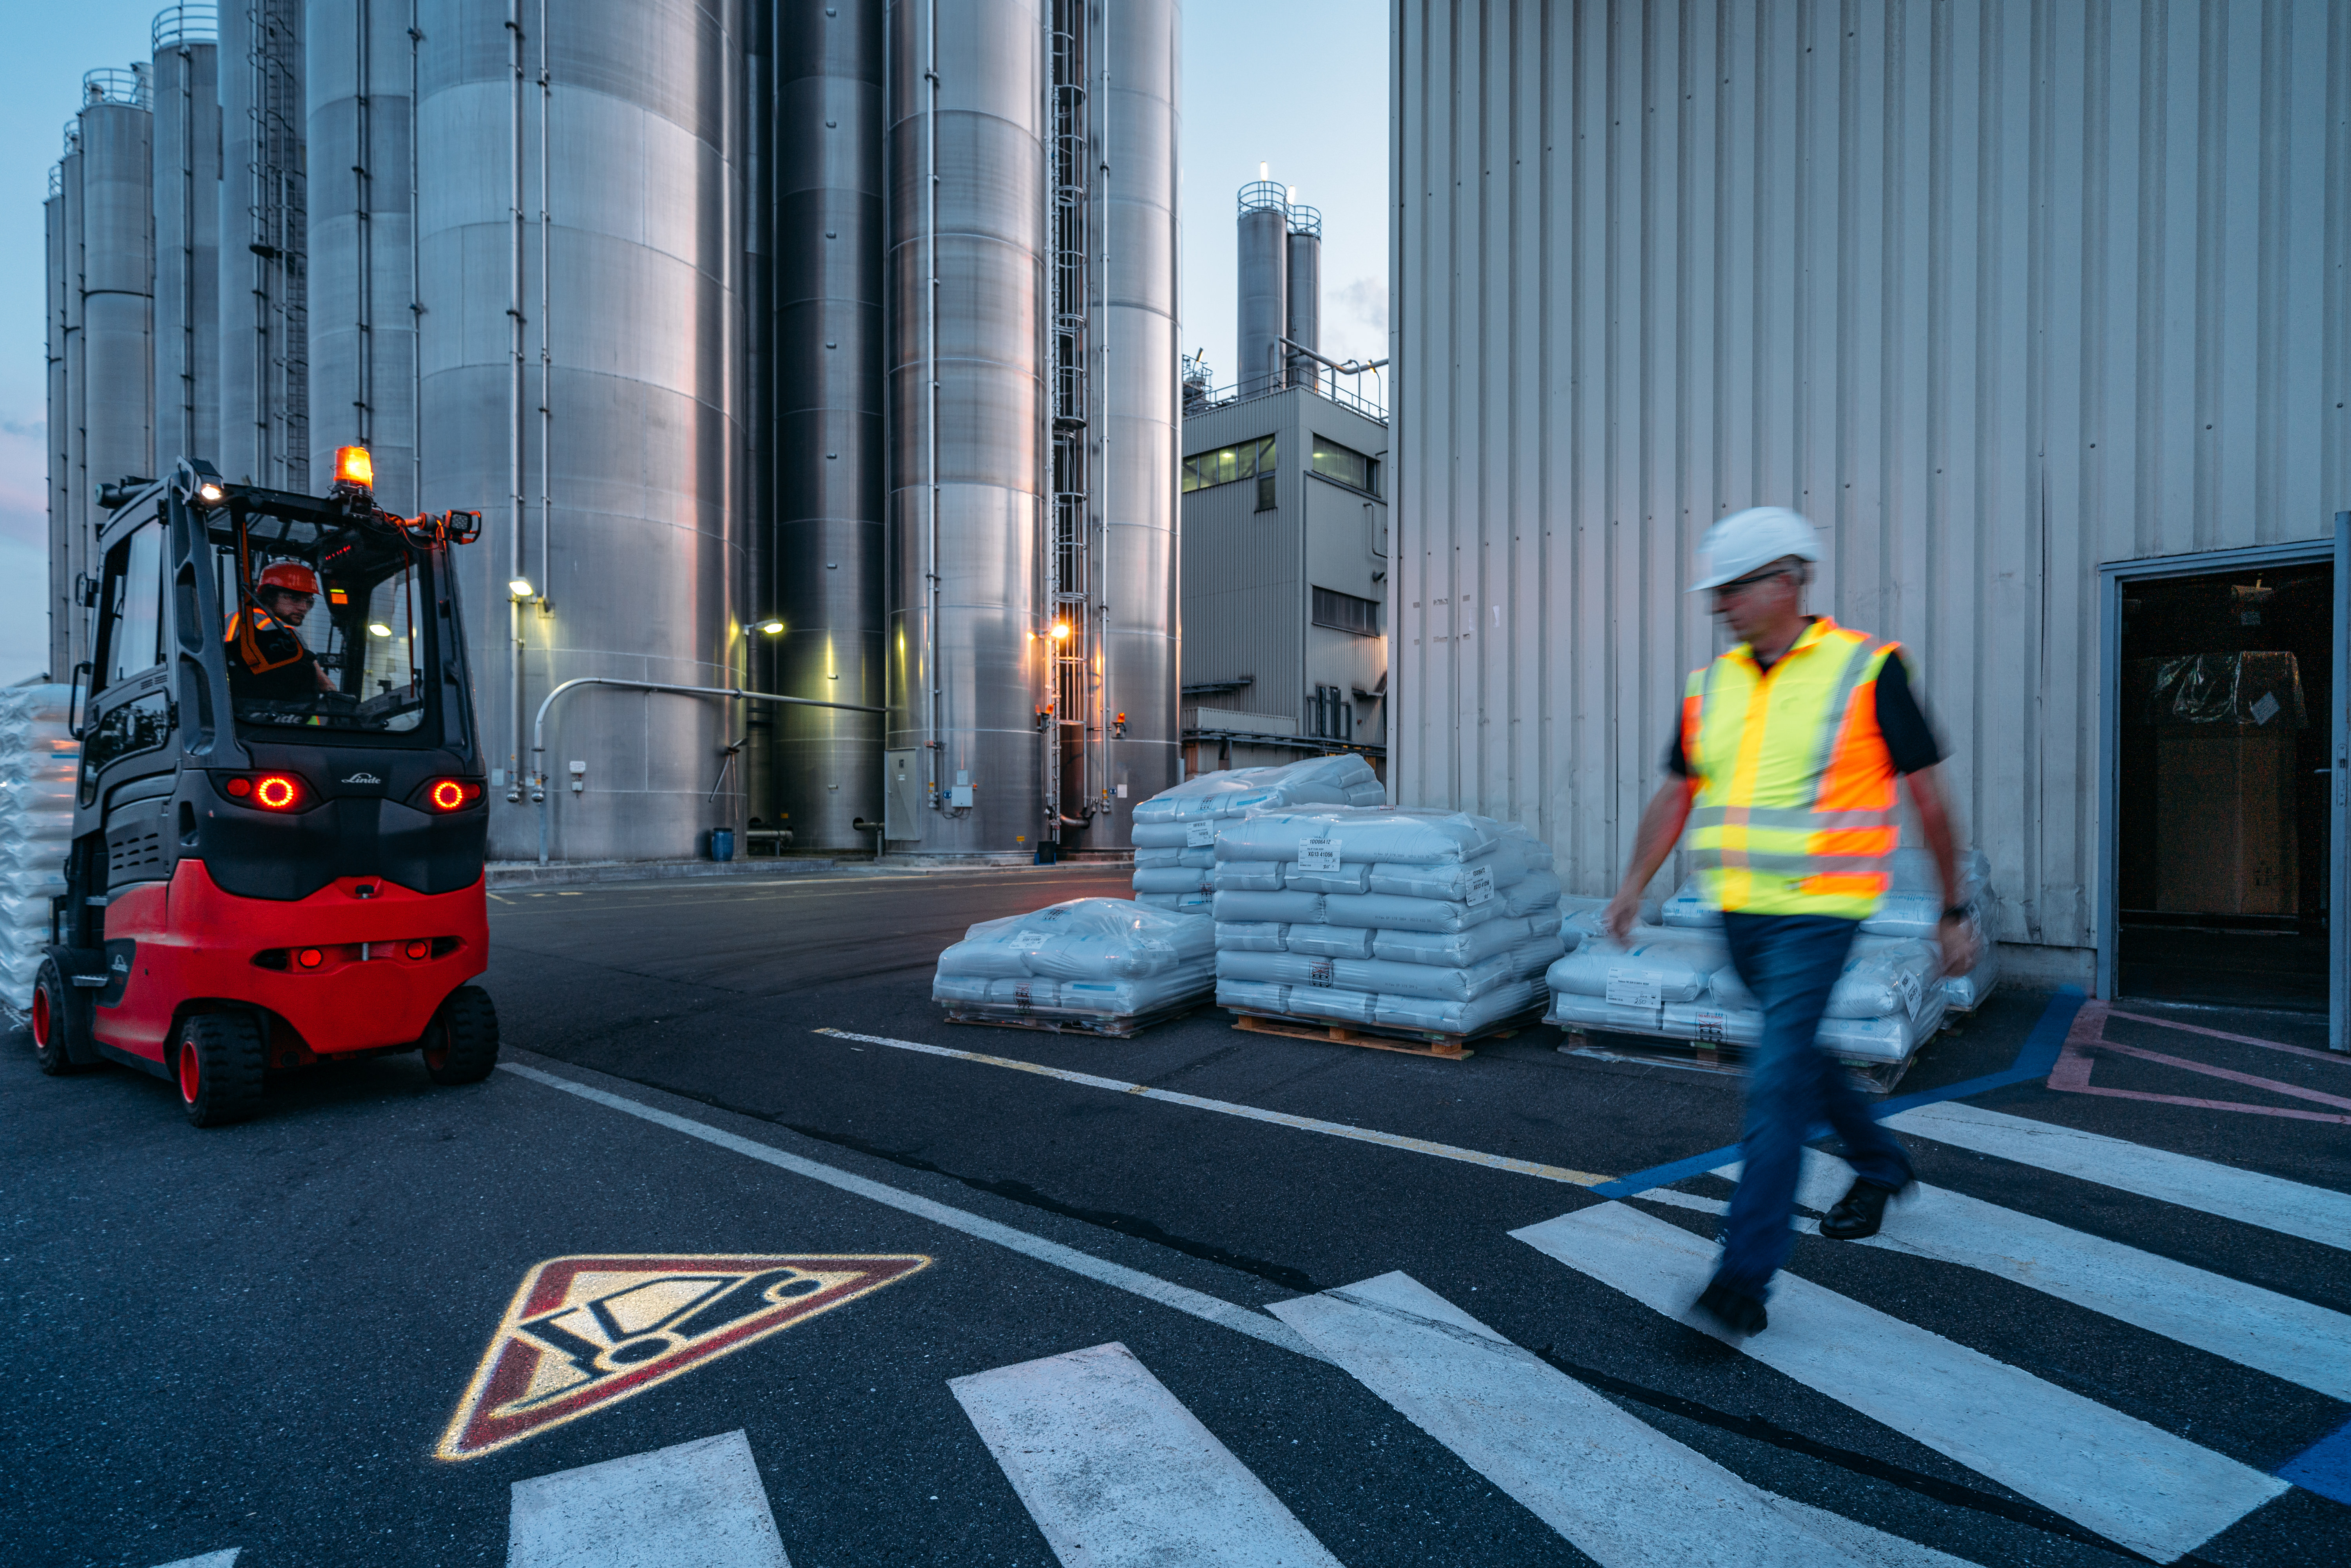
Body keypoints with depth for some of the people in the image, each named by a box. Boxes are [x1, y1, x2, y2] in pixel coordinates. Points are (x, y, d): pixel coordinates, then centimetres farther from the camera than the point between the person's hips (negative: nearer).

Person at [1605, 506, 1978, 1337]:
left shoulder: (1867, 669, -7)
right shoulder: (1711, 684, 7)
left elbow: (1928, 797, -2)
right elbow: (1676, 795, 10)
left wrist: (1955, 911, 2)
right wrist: (1634, 885, 2)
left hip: (1817, 913, -6)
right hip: (1738, 914, 6)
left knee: (1777, 1081, -10)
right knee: (1796, 1051, 21)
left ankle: (1747, 1273, -2)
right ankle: (1880, 1163, 48)